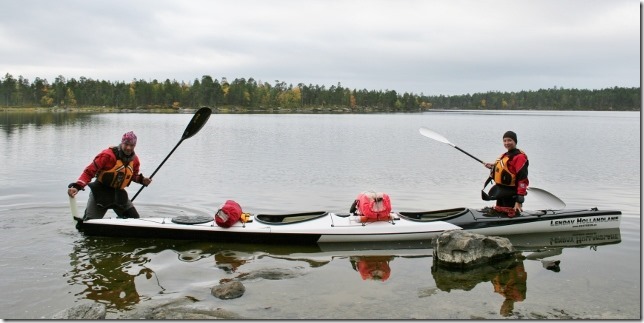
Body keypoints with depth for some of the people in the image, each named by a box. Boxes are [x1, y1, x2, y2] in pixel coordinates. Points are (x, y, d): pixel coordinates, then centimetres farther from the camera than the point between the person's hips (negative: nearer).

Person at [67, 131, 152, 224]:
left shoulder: (134, 159, -1)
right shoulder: (108, 155, -22)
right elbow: (89, 172, -22)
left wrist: (141, 180, -4)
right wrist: (77, 186, -36)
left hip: (118, 193, 5)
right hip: (101, 192, -5)